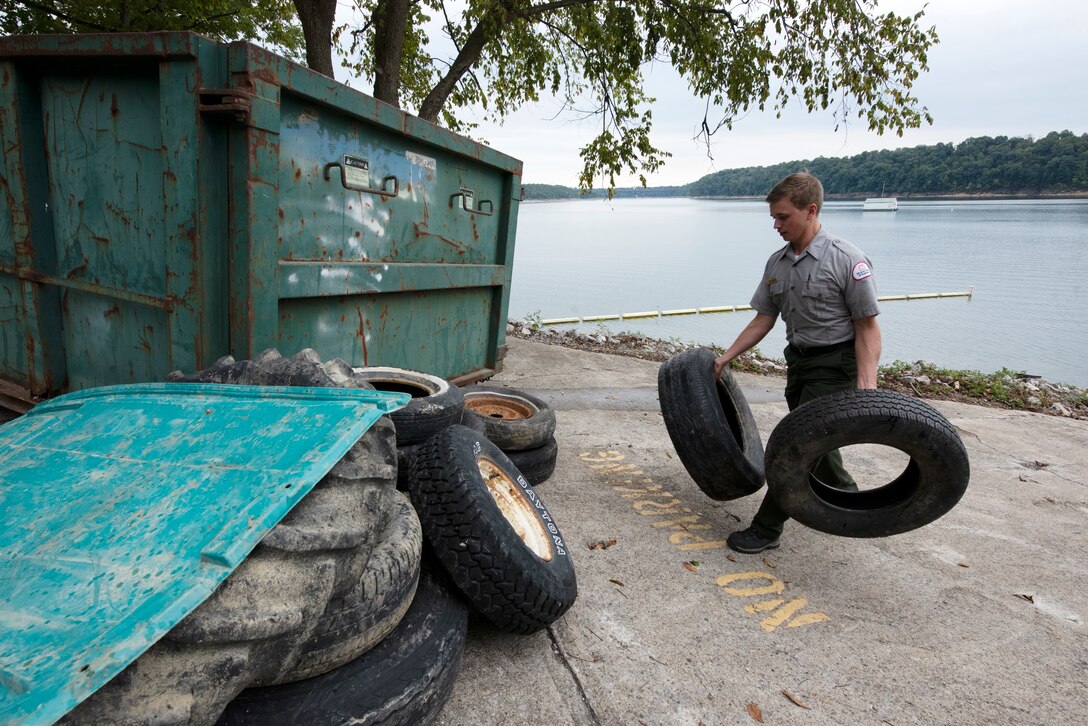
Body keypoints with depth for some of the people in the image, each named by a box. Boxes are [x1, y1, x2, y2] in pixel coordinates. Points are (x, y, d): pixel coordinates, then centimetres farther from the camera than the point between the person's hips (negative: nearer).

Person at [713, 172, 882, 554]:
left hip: (835, 365, -7)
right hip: (798, 361, 7)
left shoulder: (847, 260, -17)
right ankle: (847, 495, 46)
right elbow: (763, 320, 10)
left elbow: (867, 327, -16)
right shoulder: (777, 263, 3)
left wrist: (867, 388, -25)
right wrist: (725, 357, 7)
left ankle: (767, 527, 2)